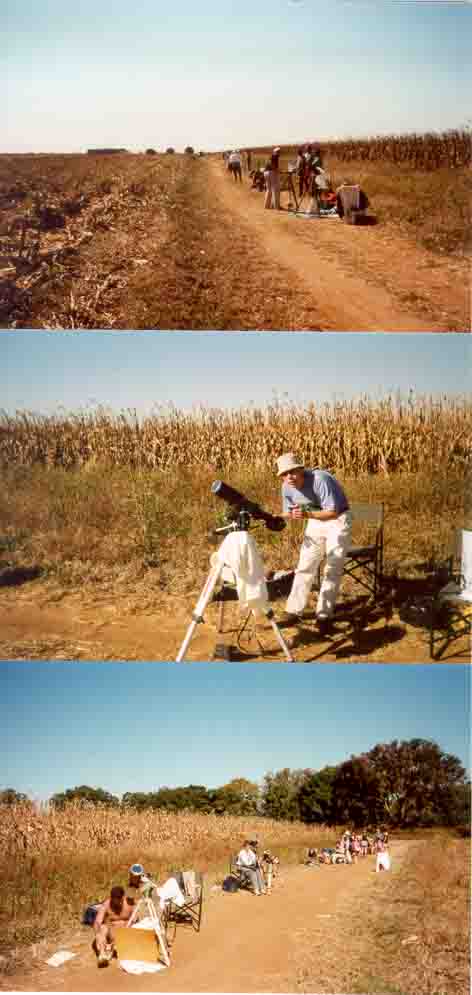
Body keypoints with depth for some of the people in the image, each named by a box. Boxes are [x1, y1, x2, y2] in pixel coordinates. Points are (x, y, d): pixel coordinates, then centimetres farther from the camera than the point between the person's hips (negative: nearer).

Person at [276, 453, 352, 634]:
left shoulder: (320, 479, -31)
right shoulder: (287, 488, -11)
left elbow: (332, 512, -31)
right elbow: (288, 513, 3)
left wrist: (307, 514, -44)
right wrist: (291, 515, -20)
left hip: (338, 519, -6)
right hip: (315, 520, 6)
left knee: (332, 570, -6)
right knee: (305, 567, 5)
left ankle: (324, 616, -1)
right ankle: (293, 611, 11)